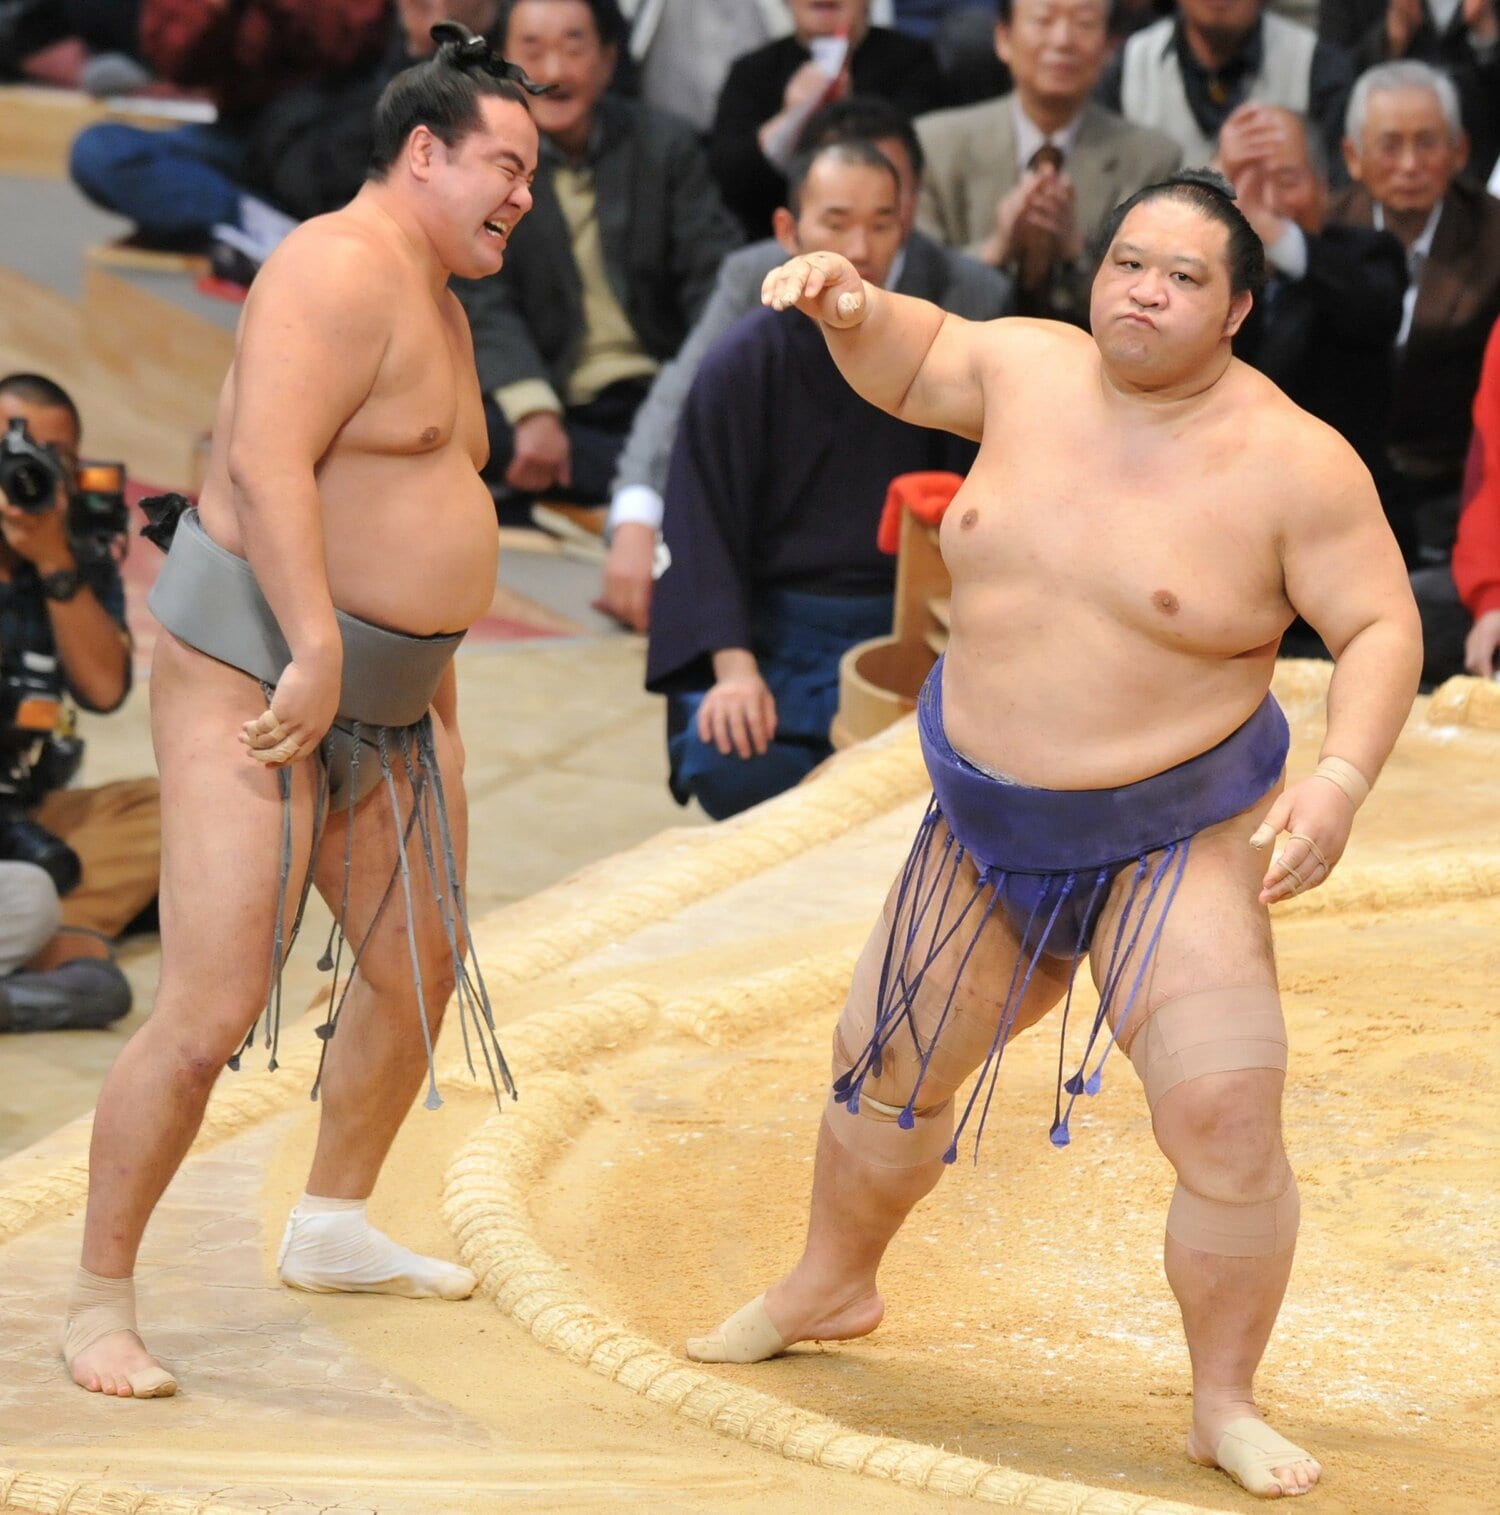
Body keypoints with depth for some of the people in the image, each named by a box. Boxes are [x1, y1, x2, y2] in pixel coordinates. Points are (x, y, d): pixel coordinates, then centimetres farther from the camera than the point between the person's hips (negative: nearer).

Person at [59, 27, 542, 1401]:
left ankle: (334, 1227, 37)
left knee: (421, 963, 20)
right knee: (210, 1017, -13)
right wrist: (318, 655, -30)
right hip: (251, 678, -10)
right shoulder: (343, 271, -17)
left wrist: (435, 685, 21)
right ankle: (101, 1300, -2)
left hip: (383, 700, 10)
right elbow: (267, 464, -27)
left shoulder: (438, 305, 16)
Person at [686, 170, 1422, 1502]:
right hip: (990, 833, 5)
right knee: (887, 1066, 18)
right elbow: (912, 363, 16)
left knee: (1227, 1124, -16)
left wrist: (1342, 775, -27)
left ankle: (1226, 1405, 3)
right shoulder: (1031, 369, -3)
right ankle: (831, 1289, 44)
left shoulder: (1294, 464, -16)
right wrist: (851, 305, -5)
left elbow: (1380, 627, -12)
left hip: (1174, 843, -5)